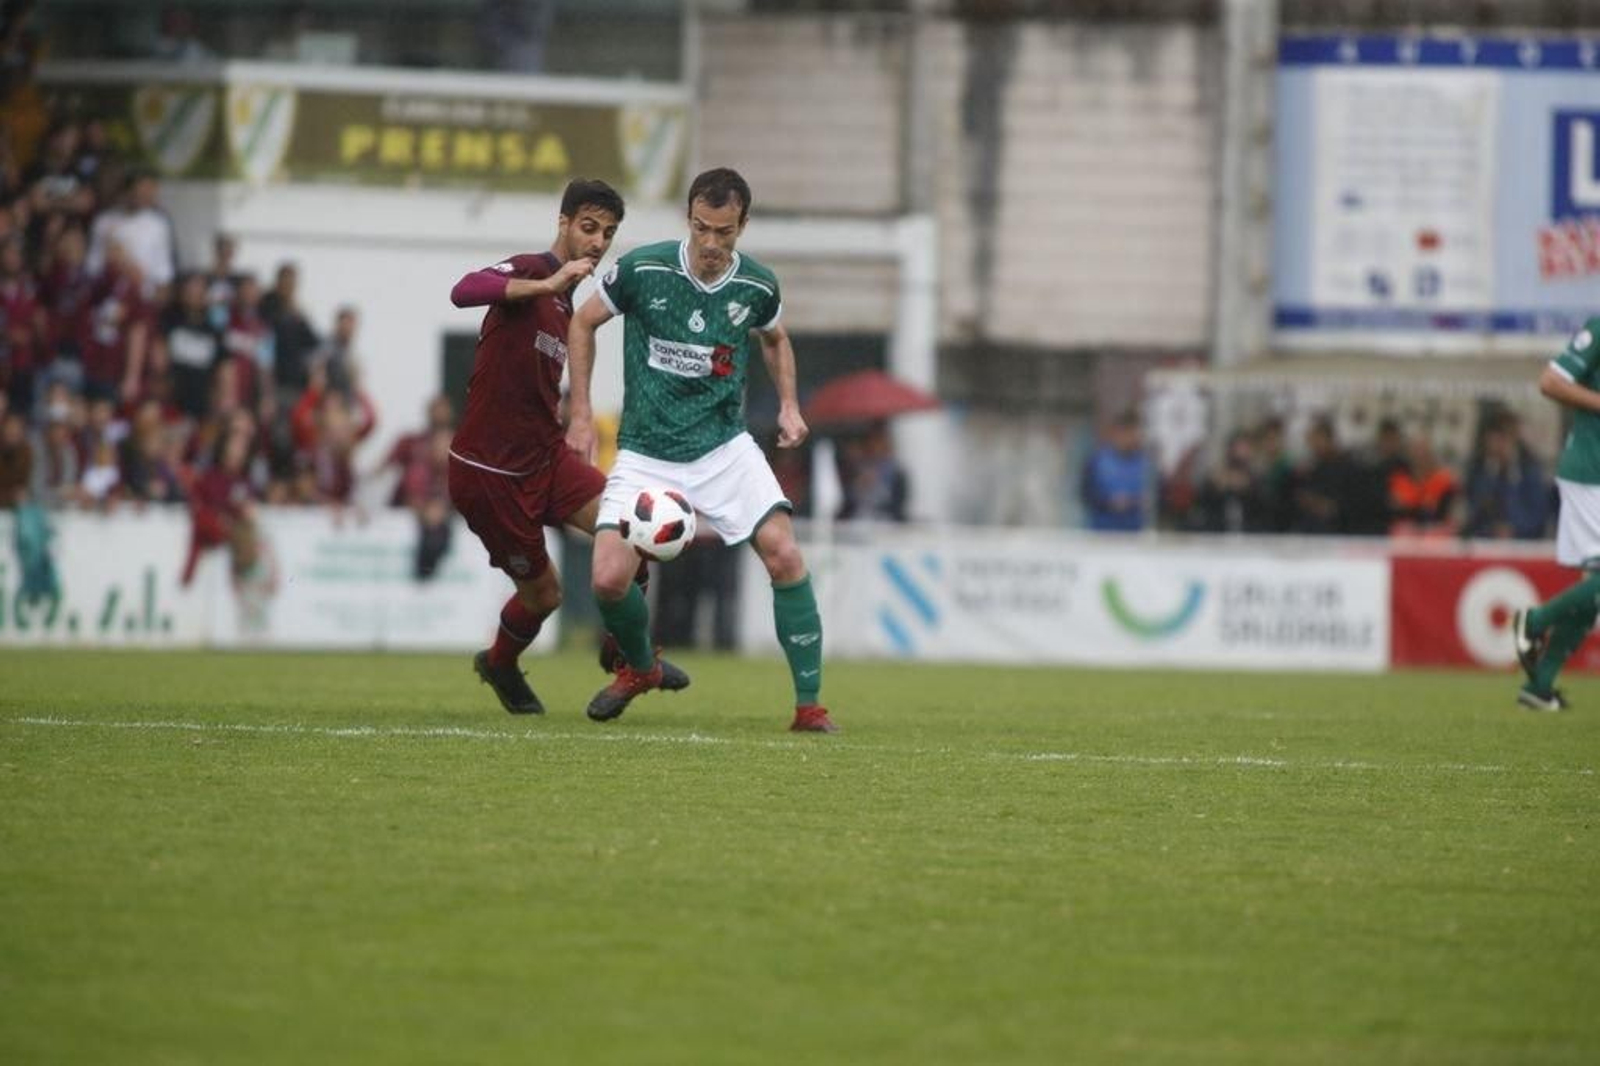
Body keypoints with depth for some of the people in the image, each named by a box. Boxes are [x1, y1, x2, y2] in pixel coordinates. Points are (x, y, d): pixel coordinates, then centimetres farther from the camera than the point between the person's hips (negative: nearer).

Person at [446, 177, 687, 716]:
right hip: (488, 470, -7)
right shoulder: (528, 272, -12)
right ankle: (500, 664, 36)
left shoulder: (566, 306, 15)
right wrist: (548, 285, -40)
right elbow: (464, 292, -35)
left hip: (544, 457, 7)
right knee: (543, 593, 3)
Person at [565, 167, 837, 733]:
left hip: (724, 446, 1)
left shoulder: (757, 286, -4)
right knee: (609, 578, -15)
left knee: (783, 554, -17)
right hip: (645, 453, -1)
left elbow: (775, 339, 20)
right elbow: (582, 323, 5)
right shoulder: (642, 270, -12)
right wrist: (581, 413, 2)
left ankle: (809, 706, -8)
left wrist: (788, 405, 6)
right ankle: (639, 666, 20)